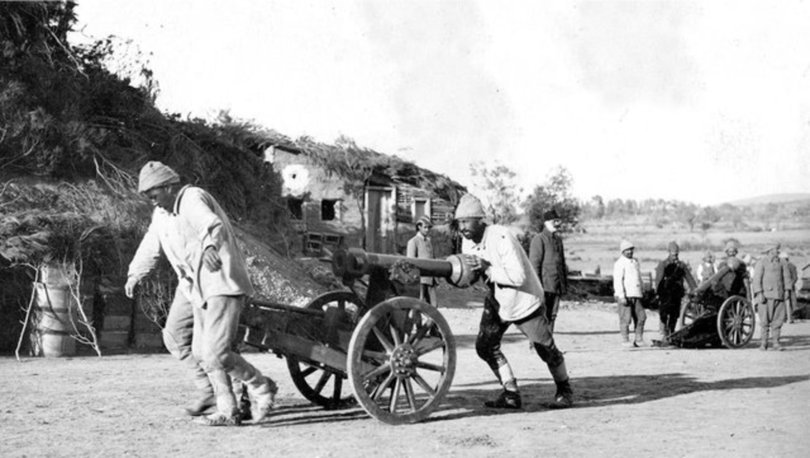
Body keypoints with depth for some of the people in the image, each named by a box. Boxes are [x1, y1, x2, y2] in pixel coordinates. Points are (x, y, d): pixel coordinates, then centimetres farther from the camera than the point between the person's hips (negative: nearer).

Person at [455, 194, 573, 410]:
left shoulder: (502, 238, -30)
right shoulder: (467, 242, -8)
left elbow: (518, 277, -34)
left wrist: (487, 268, -38)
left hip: (525, 303, -6)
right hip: (497, 302, 6)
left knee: (546, 350, 7)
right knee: (485, 346, -4)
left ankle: (564, 390, 31)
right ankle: (511, 394, 7)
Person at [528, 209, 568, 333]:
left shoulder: (558, 239, 17)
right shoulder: (538, 239, -7)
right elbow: (534, 263, -11)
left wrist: (565, 282, 16)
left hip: (557, 286, 7)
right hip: (544, 285, -7)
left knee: (552, 316, 8)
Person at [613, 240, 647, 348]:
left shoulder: (635, 262, 18)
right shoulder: (620, 263, -7)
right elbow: (618, 281, -13)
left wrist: (641, 293, 20)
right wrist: (621, 296, -20)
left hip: (635, 295, 7)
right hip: (625, 296, -7)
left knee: (641, 317, 4)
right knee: (625, 318, -6)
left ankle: (638, 339, 12)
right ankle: (625, 340, 1)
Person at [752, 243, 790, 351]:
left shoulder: (780, 262, 10)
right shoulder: (762, 263, -4)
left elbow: (786, 276, 16)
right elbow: (757, 279, -8)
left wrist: (786, 290, 5)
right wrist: (759, 294, -14)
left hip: (779, 295, 4)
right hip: (766, 295, -4)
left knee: (778, 319, 1)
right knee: (765, 320, -4)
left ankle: (776, 342, 7)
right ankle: (764, 343, 3)